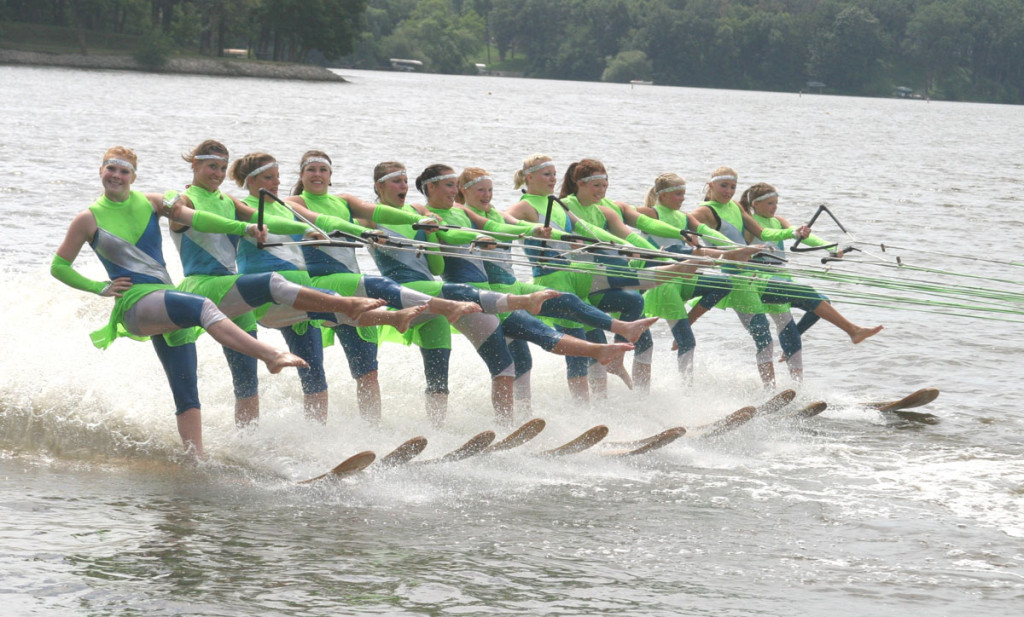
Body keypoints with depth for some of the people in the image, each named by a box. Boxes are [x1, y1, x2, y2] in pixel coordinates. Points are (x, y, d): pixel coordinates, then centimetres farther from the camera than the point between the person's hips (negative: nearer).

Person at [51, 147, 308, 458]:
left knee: (186, 393, -2)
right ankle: (272, 355, -47)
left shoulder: (149, 203, 15)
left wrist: (244, 228, -9)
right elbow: (59, 267, 10)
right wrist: (101, 288, -1)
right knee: (201, 306, -32)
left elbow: (193, 217, 4)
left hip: (168, 299, 6)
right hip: (136, 304, -6)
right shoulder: (89, 219, 5)